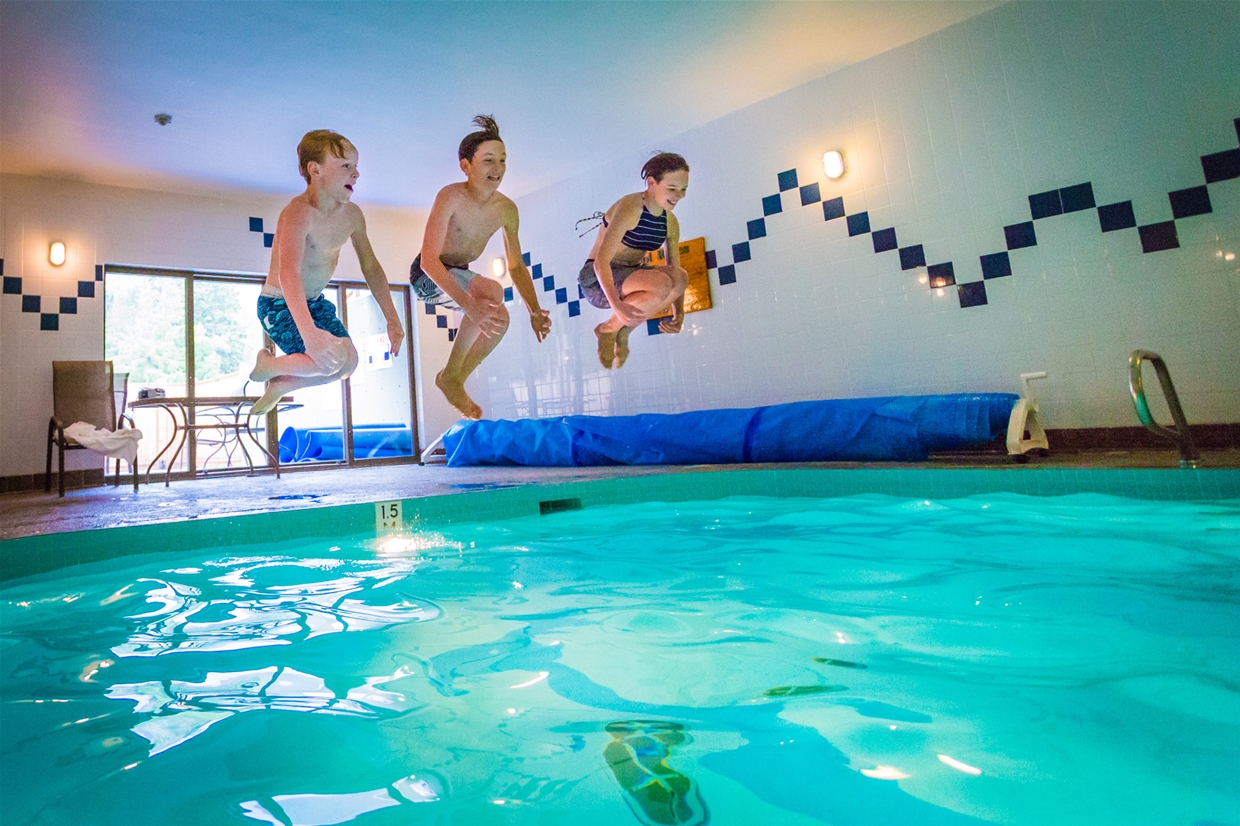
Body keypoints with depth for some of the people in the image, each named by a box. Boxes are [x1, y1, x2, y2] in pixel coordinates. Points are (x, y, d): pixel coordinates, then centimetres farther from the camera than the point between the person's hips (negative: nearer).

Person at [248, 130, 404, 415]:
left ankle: (280, 385, 23)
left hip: (316, 302, 8)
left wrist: (392, 319, 2)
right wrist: (309, 333, -56)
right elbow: (289, 274, -42)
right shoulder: (298, 213, -28)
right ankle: (267, 364, 5)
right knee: (332, 357, -25)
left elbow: (371, 266, 5)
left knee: (349, 362, 2)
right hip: (279, 304, -8)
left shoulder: (352, 214, -5)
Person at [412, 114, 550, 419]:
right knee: (492, 292, -30)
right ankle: (449, 376, -14)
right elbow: (429, 260, -32)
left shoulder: (506, 209, -7)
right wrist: (469, 305, -46)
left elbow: (516, 266, 0)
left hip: (459, 274, 7)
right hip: (428, 276, -7)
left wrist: (535, 312, -16)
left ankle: (457, 382, 18)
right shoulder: (451, 197, -25)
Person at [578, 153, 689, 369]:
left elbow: (675, 271, 3)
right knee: (661, 284, -31)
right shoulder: (629, 209, -19)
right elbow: (601, 260, -27)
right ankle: (608, 328, -7)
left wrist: (678, 315, -15)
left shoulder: (670, 223, 3)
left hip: (629, 276, 7)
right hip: (598, 281, -7)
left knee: (682, 278, -20)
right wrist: (616, 304, -42)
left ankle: (624, 332, -5)